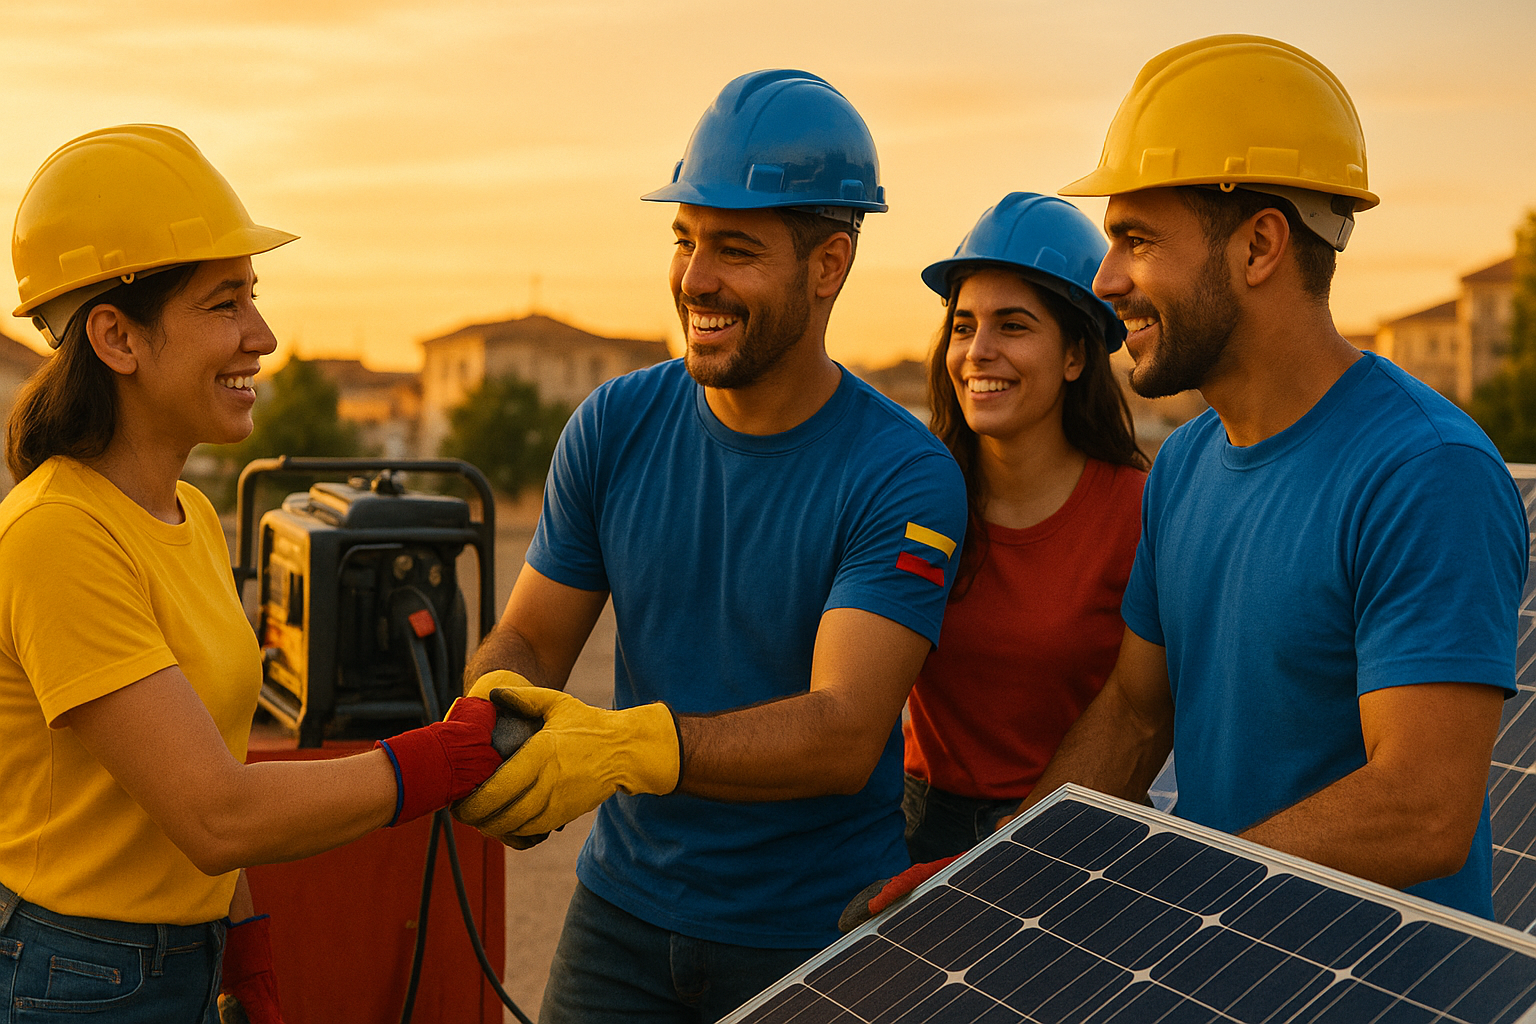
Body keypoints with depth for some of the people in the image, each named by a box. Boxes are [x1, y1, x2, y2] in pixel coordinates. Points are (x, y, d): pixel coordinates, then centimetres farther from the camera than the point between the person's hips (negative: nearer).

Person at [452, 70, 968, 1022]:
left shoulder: (905, 477, -17)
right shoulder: (615, 427, -4)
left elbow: (845, 733, -26)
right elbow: (528, 639, 1)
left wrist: (629, 744, -41)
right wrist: (491, 714, -23)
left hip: (821, 940, -3)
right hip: (624, 907, 3)